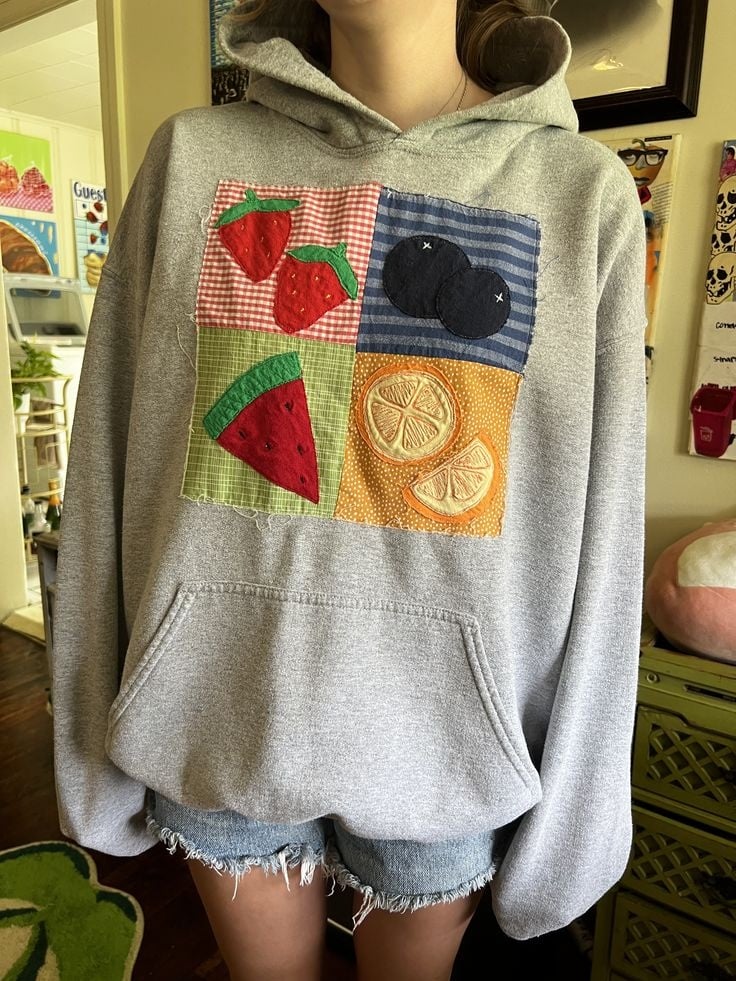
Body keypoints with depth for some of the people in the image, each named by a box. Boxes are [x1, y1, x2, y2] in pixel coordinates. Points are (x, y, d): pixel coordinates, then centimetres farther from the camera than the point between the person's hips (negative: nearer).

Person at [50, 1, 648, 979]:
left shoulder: (586, 191, -3)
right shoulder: (193, 154, 0)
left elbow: (600, 530, -4)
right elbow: (109, 463, -1)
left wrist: (572, 806, 0)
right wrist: (99, 748, 4)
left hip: (442, 724, 0)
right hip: (217, 707, 2)